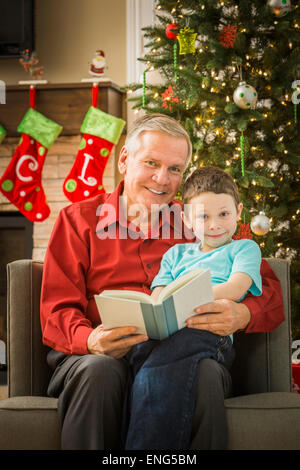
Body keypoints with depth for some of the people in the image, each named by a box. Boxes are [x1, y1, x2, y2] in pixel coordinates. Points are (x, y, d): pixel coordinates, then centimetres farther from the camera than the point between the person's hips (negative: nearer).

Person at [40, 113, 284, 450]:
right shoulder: (79, 219, 15)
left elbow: (269, 291, 12)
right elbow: (57, 312, 5)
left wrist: (241, 315, -14)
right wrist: (91, 341, -19)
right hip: (101, 356, -1)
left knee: (206, 373, -33)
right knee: (99, 370, -36)